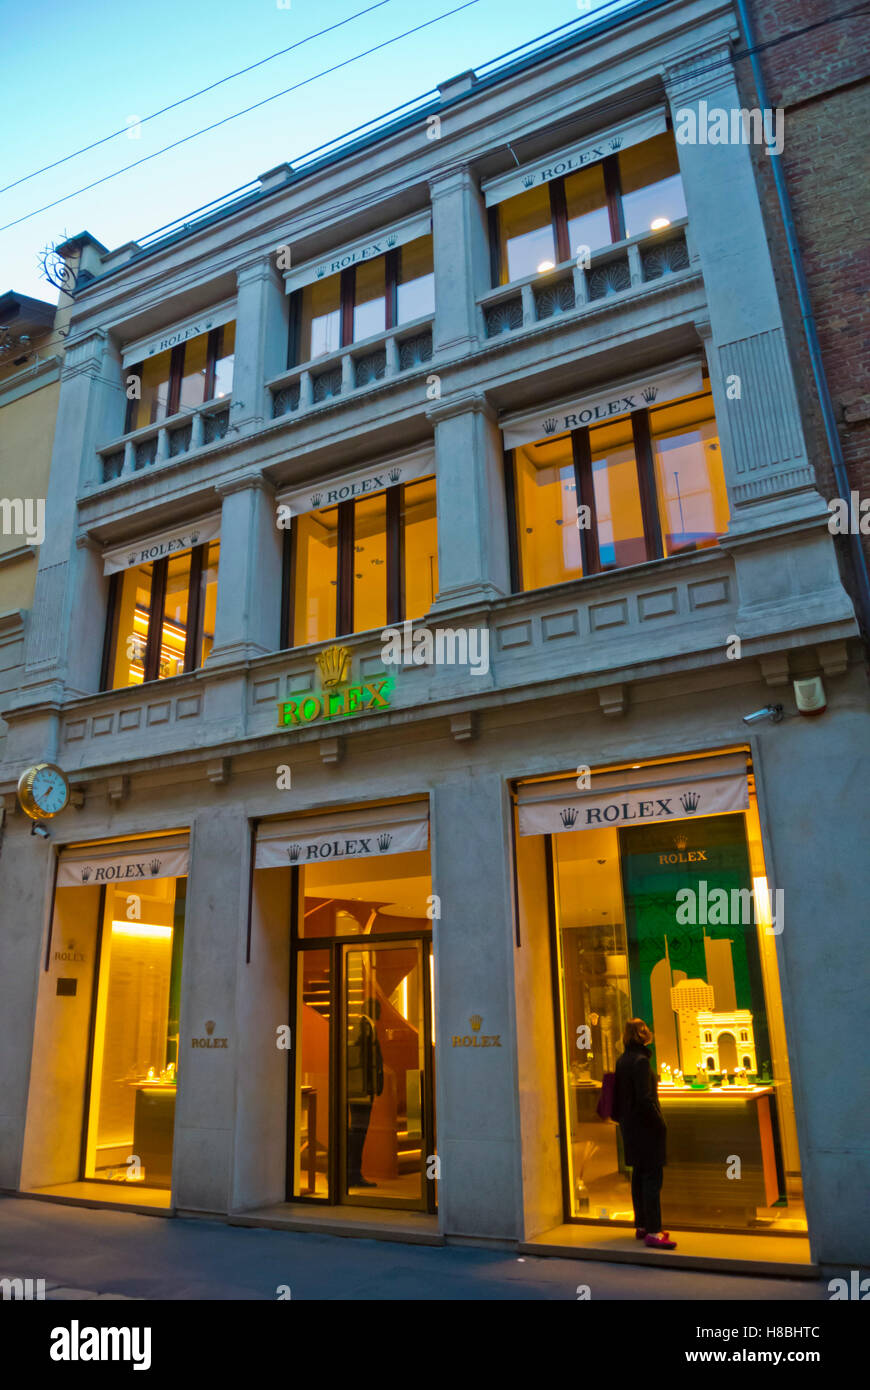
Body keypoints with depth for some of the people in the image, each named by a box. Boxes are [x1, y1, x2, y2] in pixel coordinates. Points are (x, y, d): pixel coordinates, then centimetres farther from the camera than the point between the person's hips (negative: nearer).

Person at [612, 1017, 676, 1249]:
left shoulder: (622, 1061, 8)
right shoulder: (640, 1061, -18)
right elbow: (645, 1099, -22)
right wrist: (660, 1124, -13)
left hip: (630, 1126, 9)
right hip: (646, 1128, -9)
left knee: (639, 1176, 15)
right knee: (652, 1177, -4)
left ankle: (641, 1226, 23)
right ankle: (653, 1232, -3)